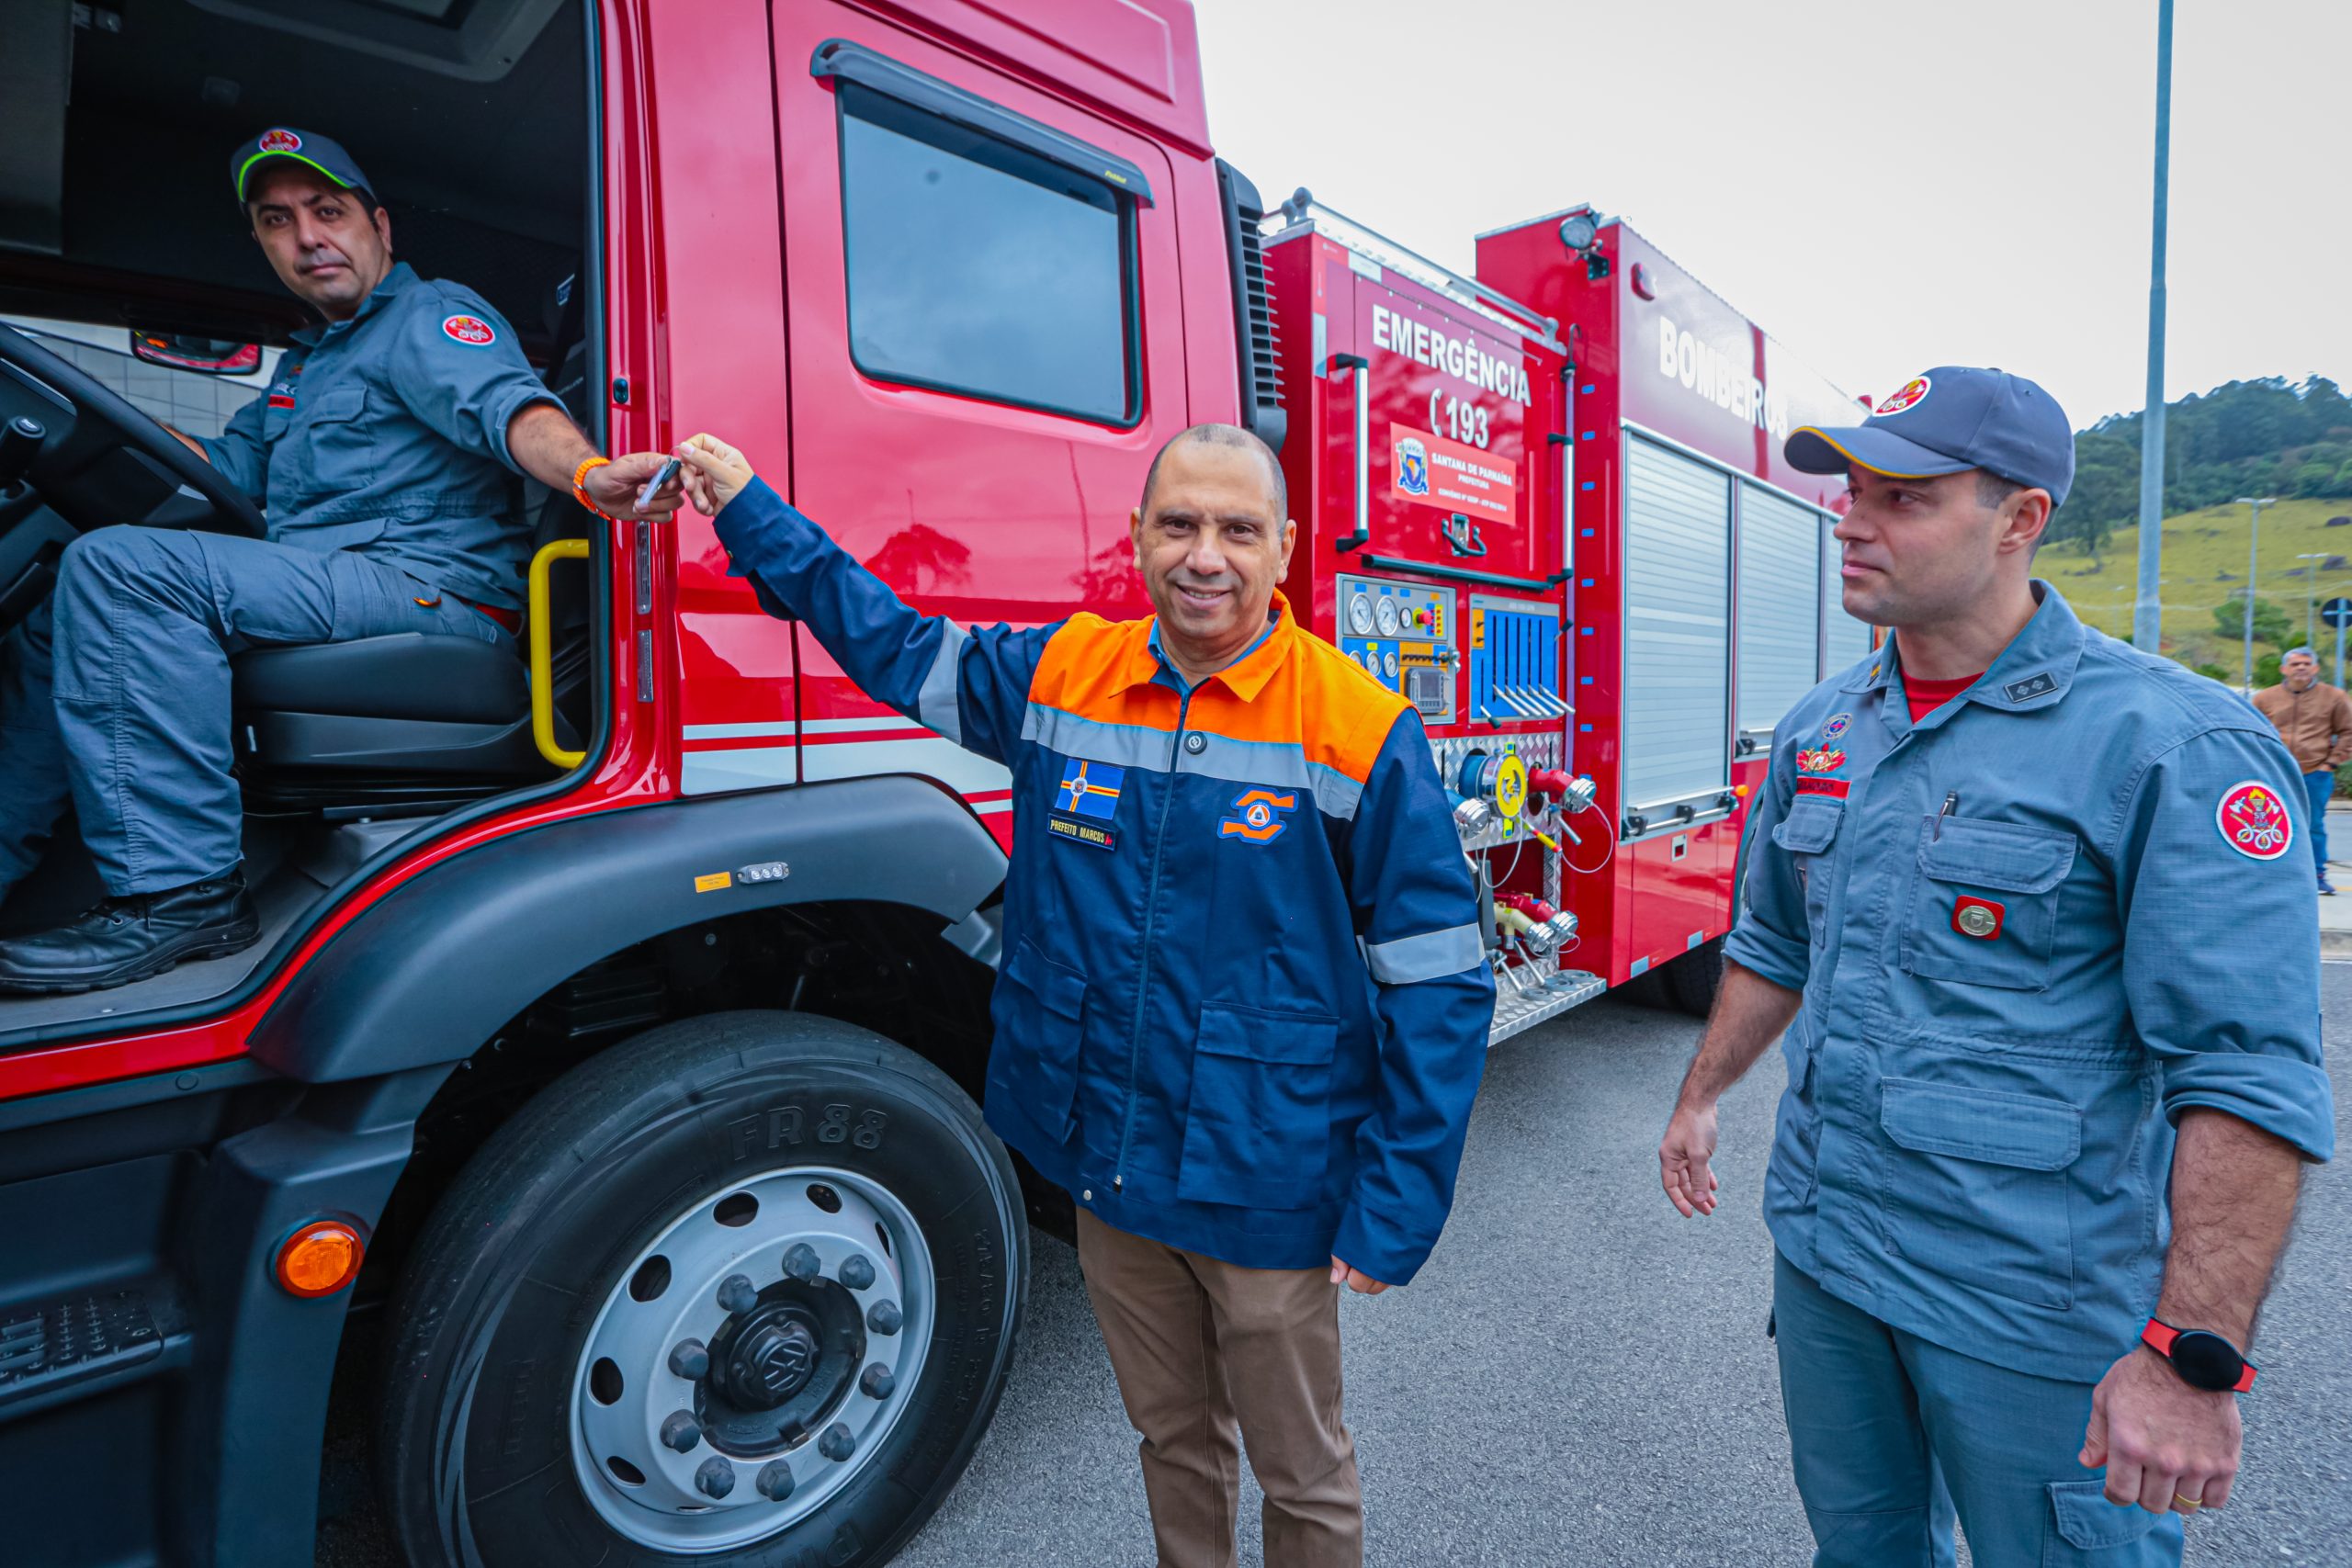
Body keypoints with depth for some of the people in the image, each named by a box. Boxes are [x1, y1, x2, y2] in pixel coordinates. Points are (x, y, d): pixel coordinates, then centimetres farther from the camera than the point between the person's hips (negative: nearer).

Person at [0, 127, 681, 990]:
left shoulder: (430, 317, 1)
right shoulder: (307, 360, 31)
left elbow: (510, 406, -20)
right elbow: (230, 465, 28)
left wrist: (588, 472, -43)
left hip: (428, 586, -9)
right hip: (322, 591, 9)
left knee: (118, 566, -25)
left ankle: (179, 888, -25)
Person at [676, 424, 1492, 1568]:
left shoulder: (1360, 731, -15)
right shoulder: (1059, 676, -3)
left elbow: (1436, 987, -12)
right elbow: (893, 645, 13)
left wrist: (1392, 1218, -12)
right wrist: (751, 513, 14)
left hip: (1266, 1193, -3)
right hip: (1108, 1171, 4)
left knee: (1302, 1474, 19)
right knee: (1172, 1439, 27)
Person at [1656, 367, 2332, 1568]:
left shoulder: (2170, 746, -16)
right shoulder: (1819, 729, 3)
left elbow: (2249, 1077, -19)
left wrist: (2194, 1358, -22)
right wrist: (1702, 1096, 18)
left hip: (2035, 1309, -5)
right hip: (1819, 1251, 6)